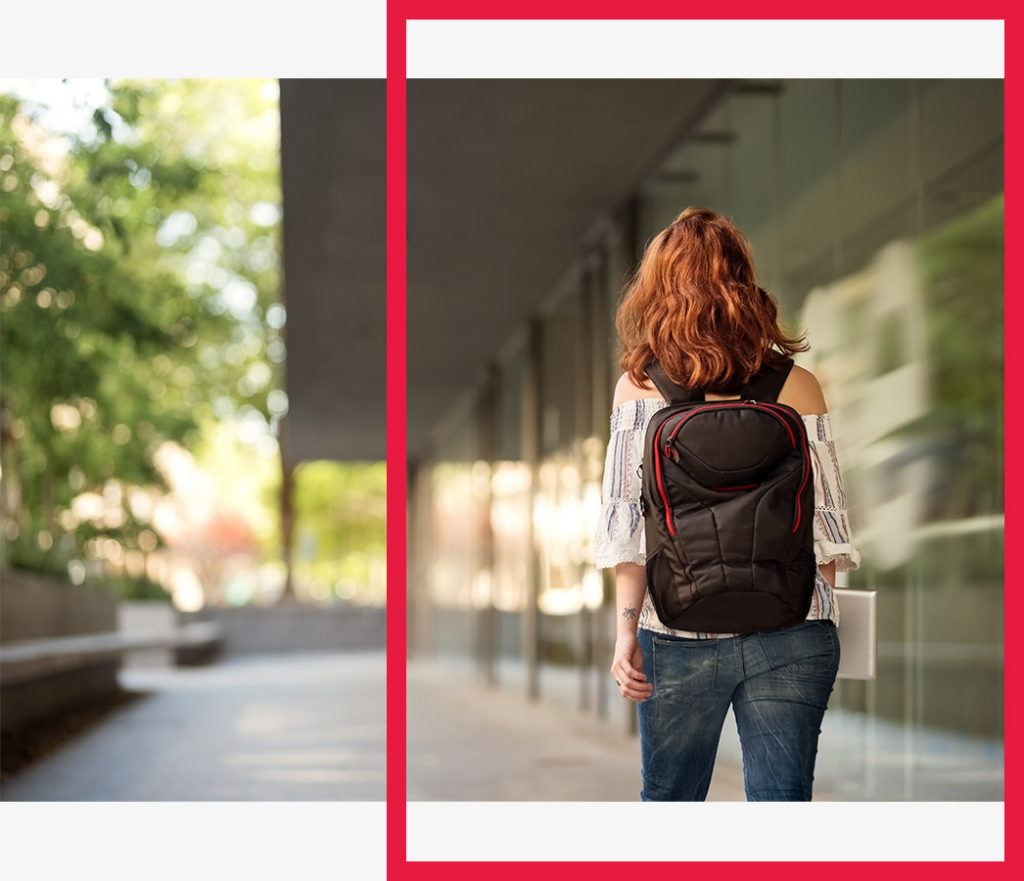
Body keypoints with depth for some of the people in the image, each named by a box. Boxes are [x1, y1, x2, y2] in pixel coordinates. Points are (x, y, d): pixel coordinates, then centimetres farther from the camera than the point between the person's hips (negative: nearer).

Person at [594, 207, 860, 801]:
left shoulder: (639, 389, -2)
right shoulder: (798, 387, 0)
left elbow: (629, 524, -5)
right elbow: (826, 519, 3)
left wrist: (627, 628, -1)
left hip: (678, 636, 0)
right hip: (790, 636, 0)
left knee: (669, 803, 17)